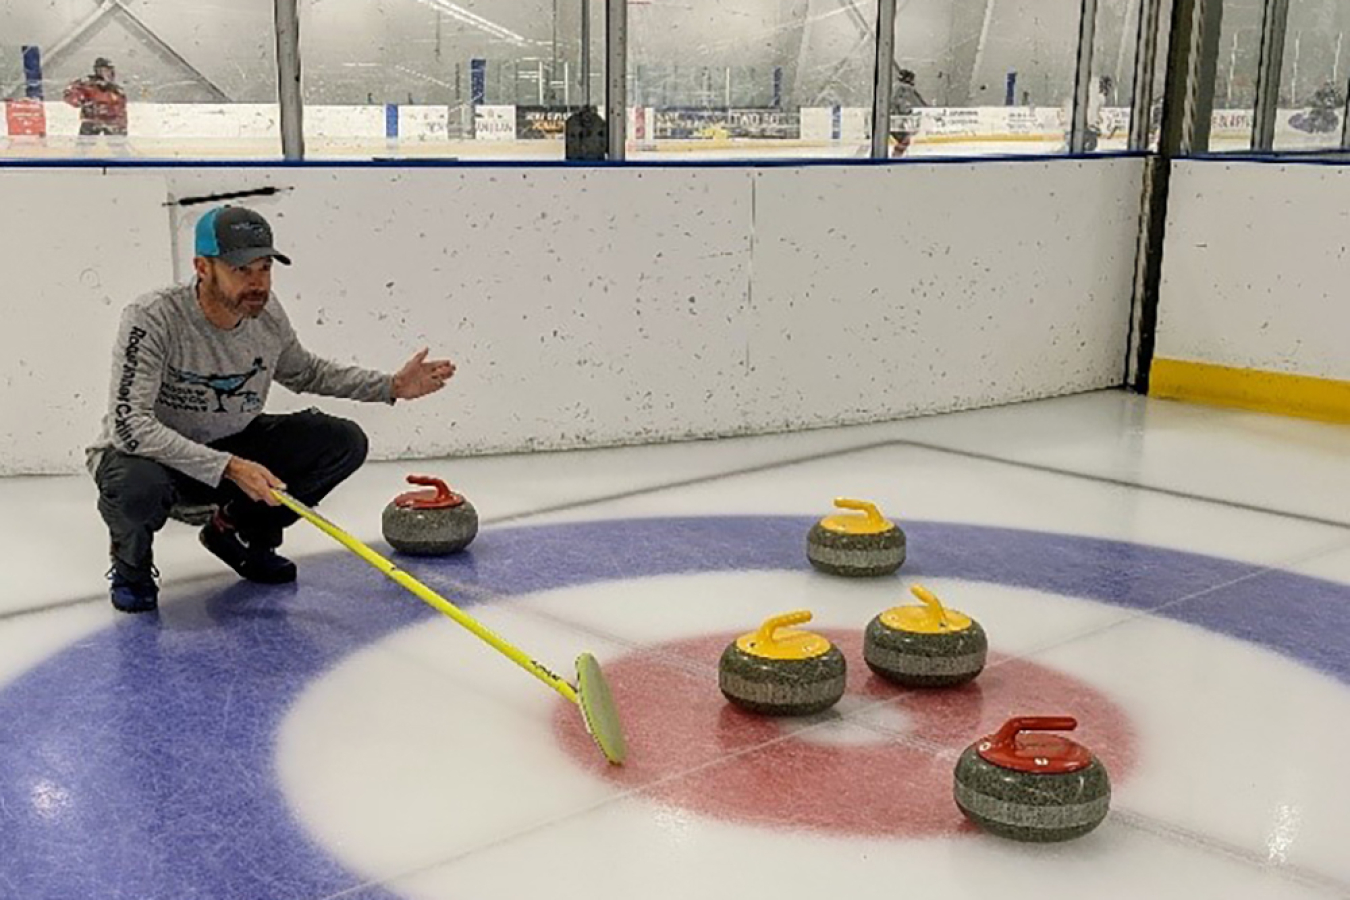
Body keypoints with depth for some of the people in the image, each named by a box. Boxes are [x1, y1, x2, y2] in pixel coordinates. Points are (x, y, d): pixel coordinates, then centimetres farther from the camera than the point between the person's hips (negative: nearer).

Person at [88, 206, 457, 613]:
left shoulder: (267, 313, -10)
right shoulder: (152, 320, -28)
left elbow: (305, 373, 11)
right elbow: (129, 423, -34)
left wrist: (391, 386, 0)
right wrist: (227, 468, -40)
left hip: (233, 447, 6)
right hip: (152, 454, -5)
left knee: (344, 442, -10)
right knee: (137, 487, -41)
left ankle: (237, 531, 9)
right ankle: (131, 564, -2)